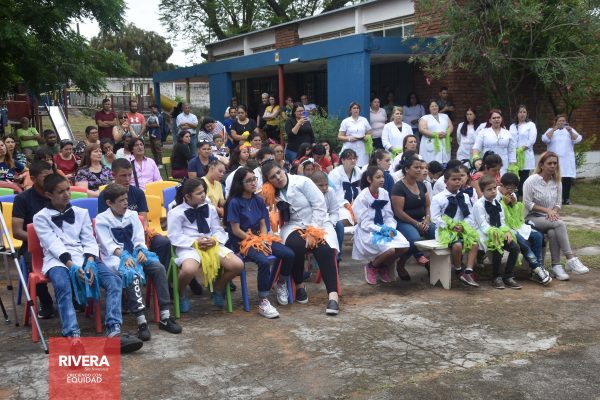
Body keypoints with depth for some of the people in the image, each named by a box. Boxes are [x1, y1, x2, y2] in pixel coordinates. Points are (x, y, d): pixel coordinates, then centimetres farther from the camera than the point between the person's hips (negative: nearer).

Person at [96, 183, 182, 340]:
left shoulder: (132, 215, 13)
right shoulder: (102, 220, -1)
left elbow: (139, 238, 9)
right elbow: (108, 244, -10)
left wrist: (141, 251, -12)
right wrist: (124, 256, -24)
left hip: (135, 253, 5)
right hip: (115, 257, -5)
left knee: (158, 268, -20)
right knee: (132, 274, -35)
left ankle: (165, 317, -19)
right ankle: (141, 322, -38)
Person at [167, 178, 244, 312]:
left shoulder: (210, 208, 16)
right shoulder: (176, 212, 0)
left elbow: (218, 230, 14)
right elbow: (175, 237, -6)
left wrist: (214, 239, -9)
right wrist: (195, 242, -18)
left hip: (211, 245, 5)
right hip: (188, 246, -5)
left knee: (238, 265, -15)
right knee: (189, 270, -40)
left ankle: (218, 287, 18)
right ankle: (181, 294, -2)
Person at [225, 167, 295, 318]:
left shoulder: (258, 200, 8)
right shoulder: (234, 202, -10)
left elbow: (263, 224, 9)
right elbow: (236, 230, -12)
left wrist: (264, 240, -9)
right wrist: (256, 241, -15)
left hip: (261, 238, 6)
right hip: (242, 241, -6)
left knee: (289, 254, -15)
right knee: (264, 261, -34)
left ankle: (281, 284, 11)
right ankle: (263, 302, -24)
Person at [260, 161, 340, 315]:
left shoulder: (302, 182, -8)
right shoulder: (271, 194, 4)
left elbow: (320, 206, -11)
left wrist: (312, 231, -16)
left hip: (317, 224, -2)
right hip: (293, 226, 2)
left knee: (324, 249, -31)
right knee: (296, 245, -32)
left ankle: (333, 295, -36)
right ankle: (299, 286, -10)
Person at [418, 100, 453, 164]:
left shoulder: (445, 116, 20)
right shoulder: (425, 118, 6)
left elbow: (451, 126, 14)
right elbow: (422, 129, -7)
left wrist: (446, 133, -9)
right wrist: (436, 134, -15)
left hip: (444, 145, 4)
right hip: (430, 145, -4)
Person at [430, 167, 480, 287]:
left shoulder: (465, 197, 13)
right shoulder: (438, 198, -2)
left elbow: (470, 215, 11)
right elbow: (435, 217, -7)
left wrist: (463, 226, -8)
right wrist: (450, 226, -16)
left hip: (463, 228, 5)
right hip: (446, 230, -5)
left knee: (475, 243, -21)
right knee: (457, 245, -31)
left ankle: (468, 271, -20)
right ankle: (458, 270, -7)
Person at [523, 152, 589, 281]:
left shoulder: (556, 181, 8)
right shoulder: (531, 181, -7)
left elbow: (558, 203, 11)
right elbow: (527, 203, -8)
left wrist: (554, 212, -11)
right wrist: (547, 210, -15)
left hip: (550, 218, 4)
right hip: (533, 218, -4)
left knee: (553, 232, -33)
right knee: (560, 224, -32)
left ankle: (556, 266, -28)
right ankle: (571, 260, -31)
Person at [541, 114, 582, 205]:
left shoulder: (570, 130, 16)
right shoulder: (551, 130, 11)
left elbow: (577, 140, 0)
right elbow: (545, 139, -8)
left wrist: (570, 131, -15)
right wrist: (554, 129, -13)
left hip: (567, 159, 2)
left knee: (567, 179, -4)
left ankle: (566, 198, 3)